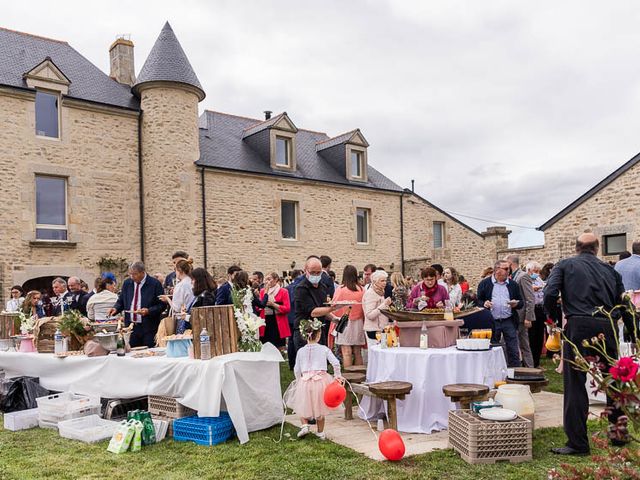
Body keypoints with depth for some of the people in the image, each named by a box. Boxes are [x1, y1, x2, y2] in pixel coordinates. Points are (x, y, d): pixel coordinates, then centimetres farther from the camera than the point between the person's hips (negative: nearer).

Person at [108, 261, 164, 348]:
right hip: (130, 327, 4)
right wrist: (115, 308, -1)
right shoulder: (127, 283, 9)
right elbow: (121, 301, 19)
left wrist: (148, 311, -19)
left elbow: (161, 305, -6)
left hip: (149, 328, -4)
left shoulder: (155, 284, -7)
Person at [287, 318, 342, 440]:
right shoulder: (324, 349, -2)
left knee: (303, 406, 20)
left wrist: (298, 380, 20)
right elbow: (336, 363, -7)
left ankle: (304, 425, 1)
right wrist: (337, 375, 7)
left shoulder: (301, 351, 2)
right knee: (319, 408, 17)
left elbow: (297, 370, 5)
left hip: (305, 381, 0)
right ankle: (320, 432, 25)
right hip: (321, 380, 0)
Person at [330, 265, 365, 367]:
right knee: (357, 352, 12)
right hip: (358, 323, 3)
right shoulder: (361, 290, -3)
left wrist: (335, 318, 13)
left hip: (344, 323, -3)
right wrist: (363, 323, 15)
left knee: (346, 352, 0)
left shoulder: (340, 289, -12)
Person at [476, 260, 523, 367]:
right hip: (491, 322, -1)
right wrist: (484, 304, -17)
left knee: (513, 351, 2)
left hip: (509, 322, 2)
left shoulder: (513, 285, 10)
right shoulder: (484, 283, 4)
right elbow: (478, 300, 5)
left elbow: (521, 303, 12)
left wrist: (516, 304, -10)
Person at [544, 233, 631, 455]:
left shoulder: (564, 265, 6)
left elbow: (550, 294, -7)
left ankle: (577, 443, 2)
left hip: (579, 326, -3)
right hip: (607, 327, 4)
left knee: (575, 385, 1)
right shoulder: (610, 269, 16)